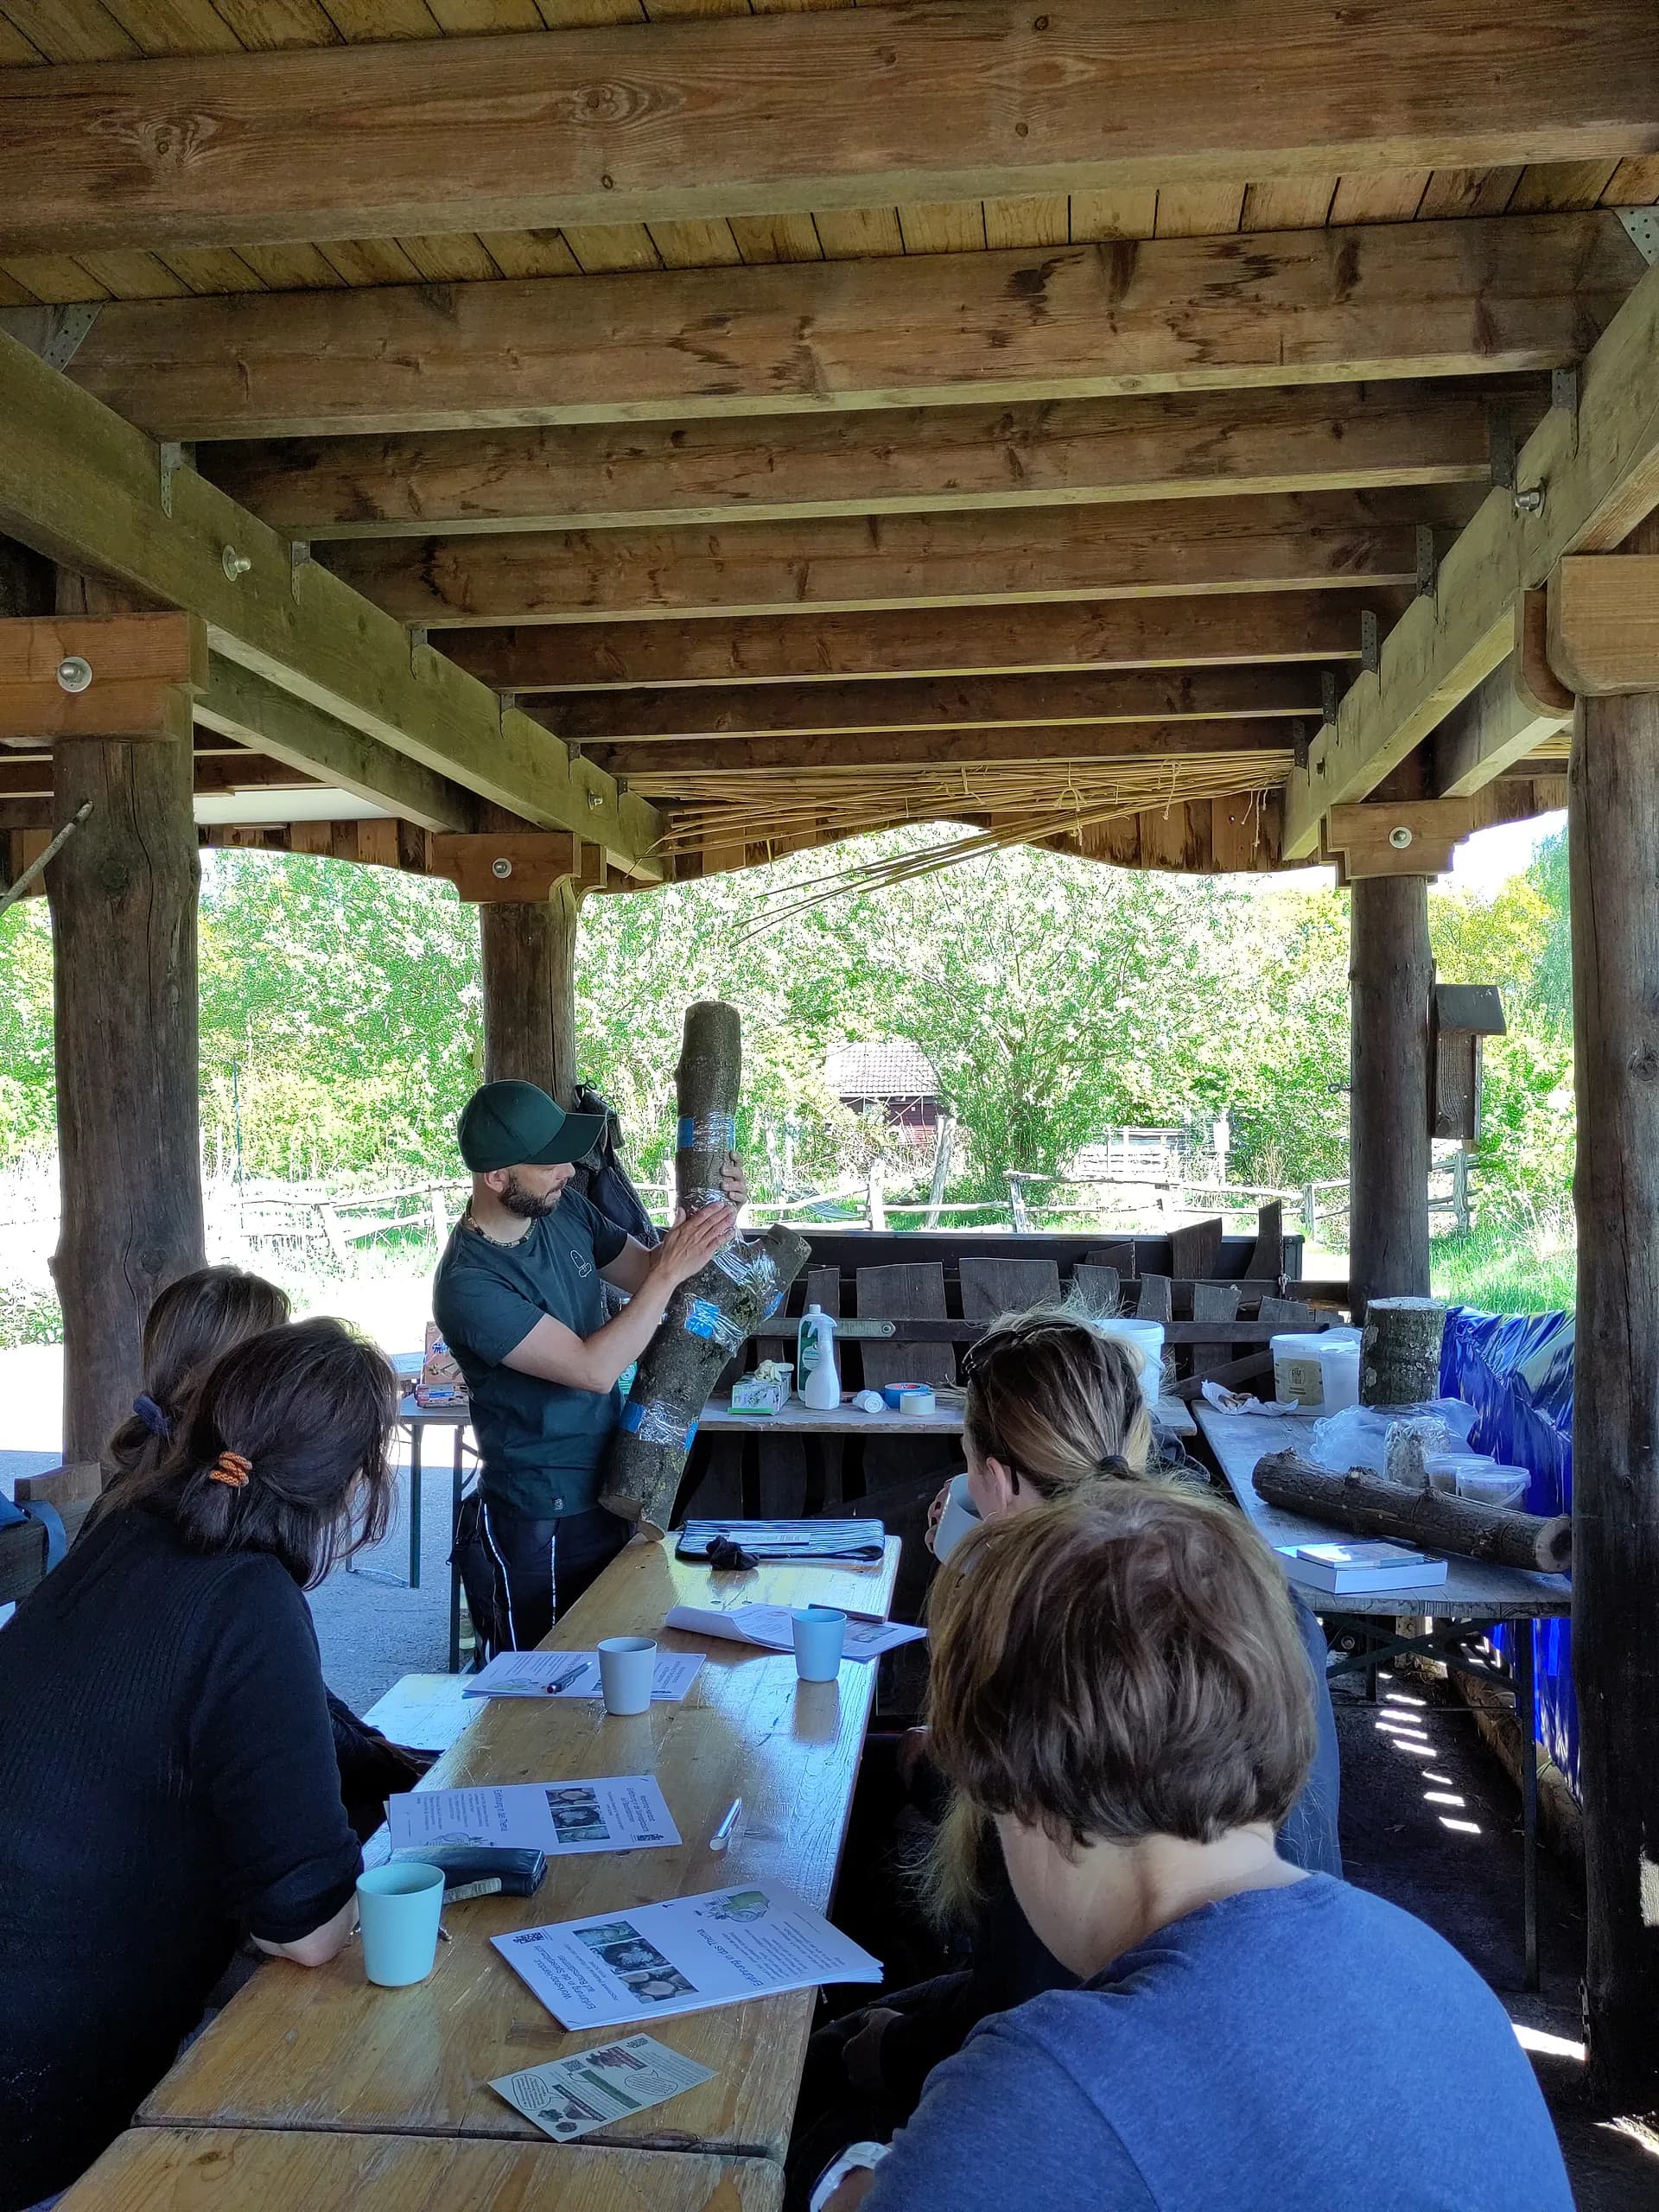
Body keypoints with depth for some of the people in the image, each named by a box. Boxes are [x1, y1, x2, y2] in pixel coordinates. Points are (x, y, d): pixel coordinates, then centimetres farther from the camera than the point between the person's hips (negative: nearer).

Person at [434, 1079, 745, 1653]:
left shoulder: (566, 1209, -2)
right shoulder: (468, 1284, -25)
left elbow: (644, 1271, 10)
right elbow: (593, 1369, -28)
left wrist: (712, 1214, -7)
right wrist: (672, 1270, -27)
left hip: (607, 1497, 7)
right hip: (539, 1529, -7)